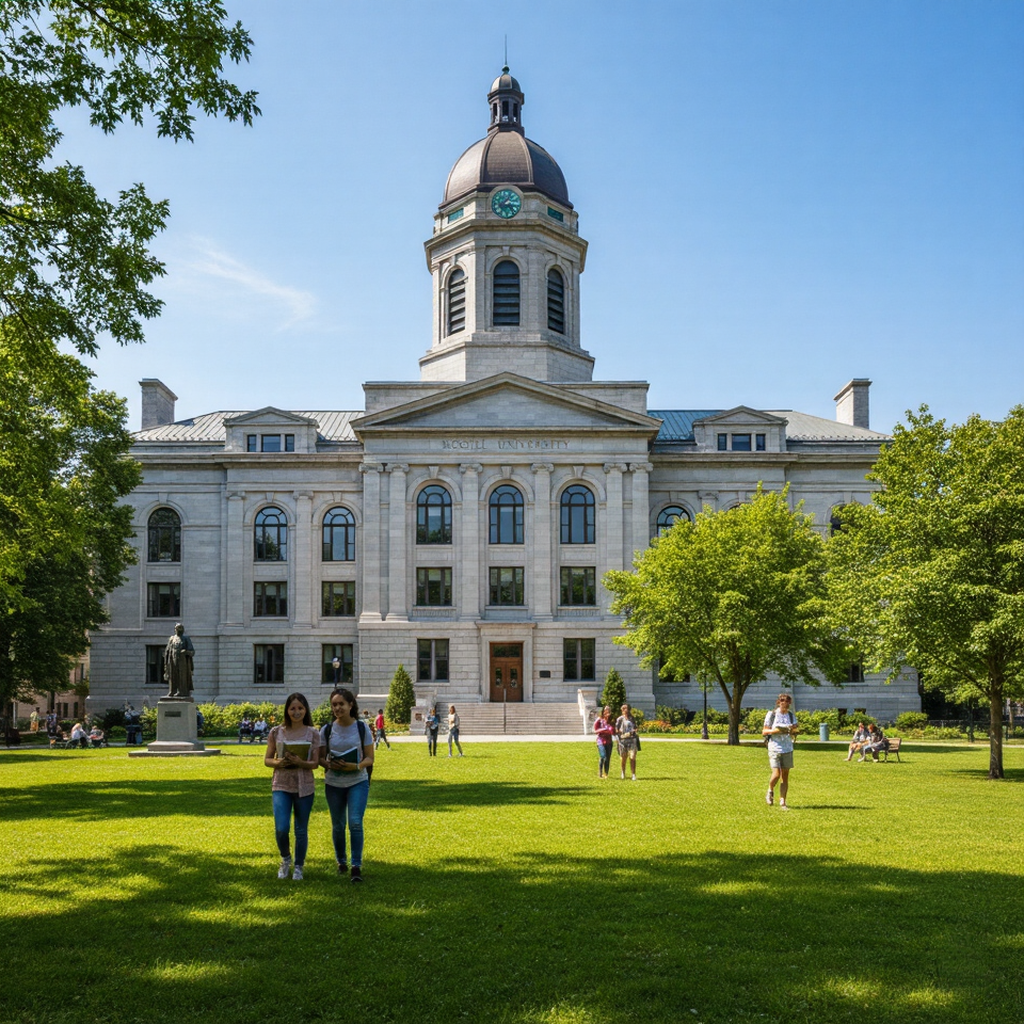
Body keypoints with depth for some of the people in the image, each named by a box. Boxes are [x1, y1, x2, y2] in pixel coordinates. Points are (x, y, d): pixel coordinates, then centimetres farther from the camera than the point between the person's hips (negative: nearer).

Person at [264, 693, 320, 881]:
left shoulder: (313, 734, -1)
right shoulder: (277, 732, 2)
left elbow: (315, 763, -3)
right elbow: (267, 759, 6)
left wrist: (300, 762, -23)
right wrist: (278, 762, -16)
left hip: (304, 786, 0)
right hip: (281, 785, 0)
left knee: (301, 830, 7)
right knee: (281, 828, -10)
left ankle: (298, 867, 25)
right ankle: (285, 859, 20)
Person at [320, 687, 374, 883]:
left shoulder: (362, 728, -4)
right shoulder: (327, 730, 0)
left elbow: (369, 758, -1)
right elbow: (320, 758, 4)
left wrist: (356, 766, -21)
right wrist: (329, 764, -19)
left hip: (358, 782, -2)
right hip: (333, 784, 2)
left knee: (355, 822, -15)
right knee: (338, 825, 11)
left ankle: (356, 866, -10)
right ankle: (341, 862, 31)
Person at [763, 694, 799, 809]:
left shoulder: (791, 715, 8)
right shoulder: (772, 715, -3)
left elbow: (795, 730, 12)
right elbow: (764, 732, -3)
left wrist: (793, 730, -12)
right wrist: (776, 730, -19)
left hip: (787, 749, 4)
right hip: (775, 749, -4)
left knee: (785, 776, 3)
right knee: (776, 774, -13)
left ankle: (782, 802, 8)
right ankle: (770, 791, 17)